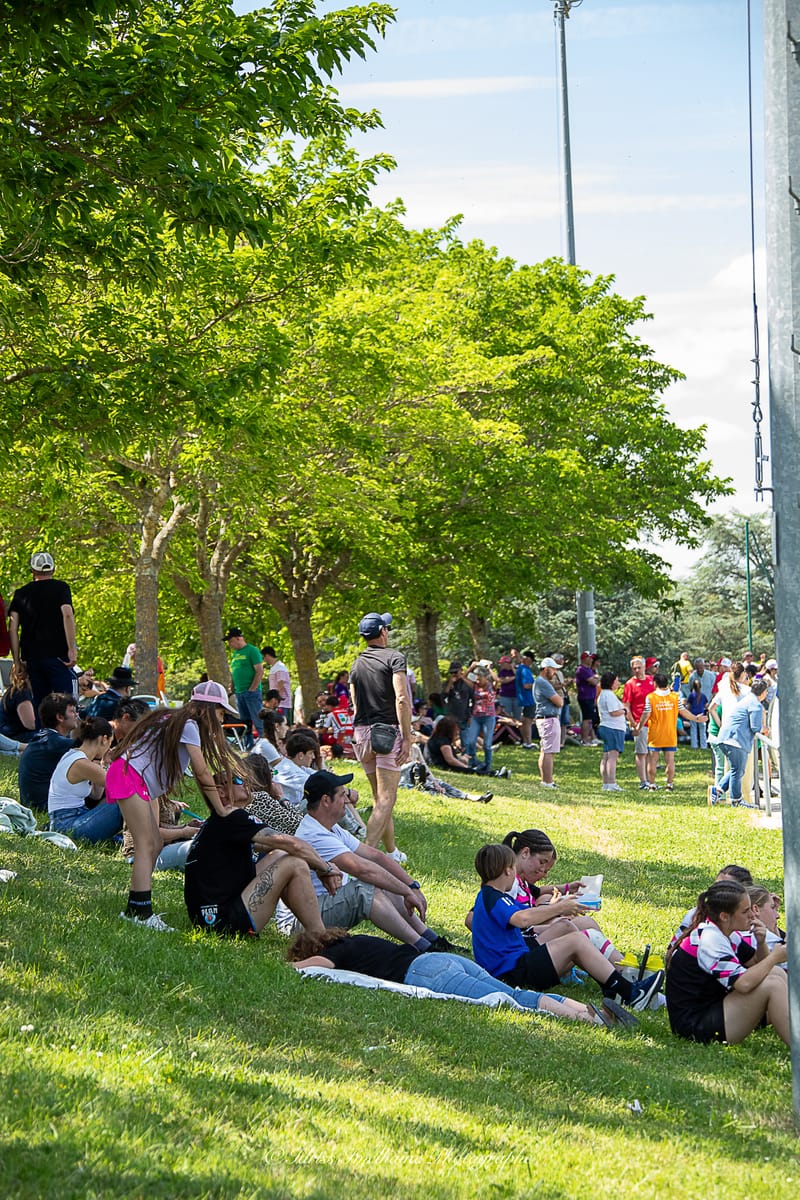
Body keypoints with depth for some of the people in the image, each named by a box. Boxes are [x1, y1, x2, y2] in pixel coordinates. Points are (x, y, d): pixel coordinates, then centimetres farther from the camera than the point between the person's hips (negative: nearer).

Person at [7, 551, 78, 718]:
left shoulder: (21, 593, 12)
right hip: (57, 654, -4)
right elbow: (67, 615, -12)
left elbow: (13, 628, 6)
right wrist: (72, 649, -14)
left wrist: (17, 660, 8)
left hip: (32, 657, 4)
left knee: (39, 706, 9)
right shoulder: (60, 588, 3)